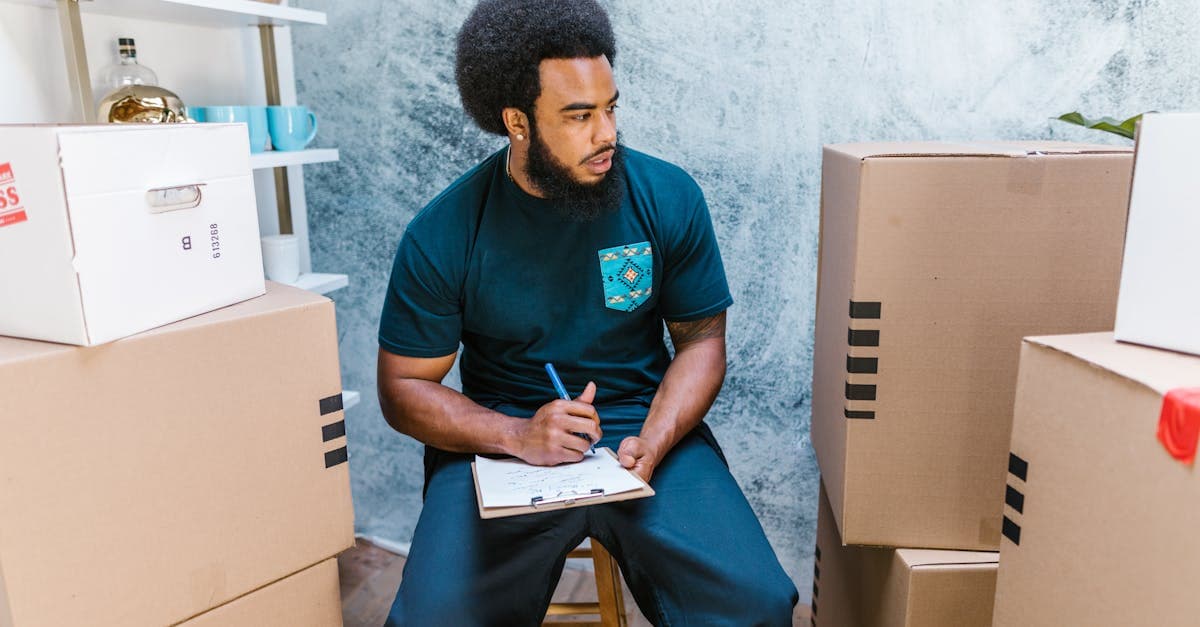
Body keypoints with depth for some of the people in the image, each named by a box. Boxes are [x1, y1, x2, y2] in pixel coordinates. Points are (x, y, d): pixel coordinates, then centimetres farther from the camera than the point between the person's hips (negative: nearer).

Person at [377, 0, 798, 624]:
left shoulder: (669, 198, -5)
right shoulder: (442, 234, -9)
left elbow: (700, 340, 2)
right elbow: (403, 387, -2)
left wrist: (651, 445, -16)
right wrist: (516, 435, -20)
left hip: (646, 425, 1)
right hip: (501, 436, 0)